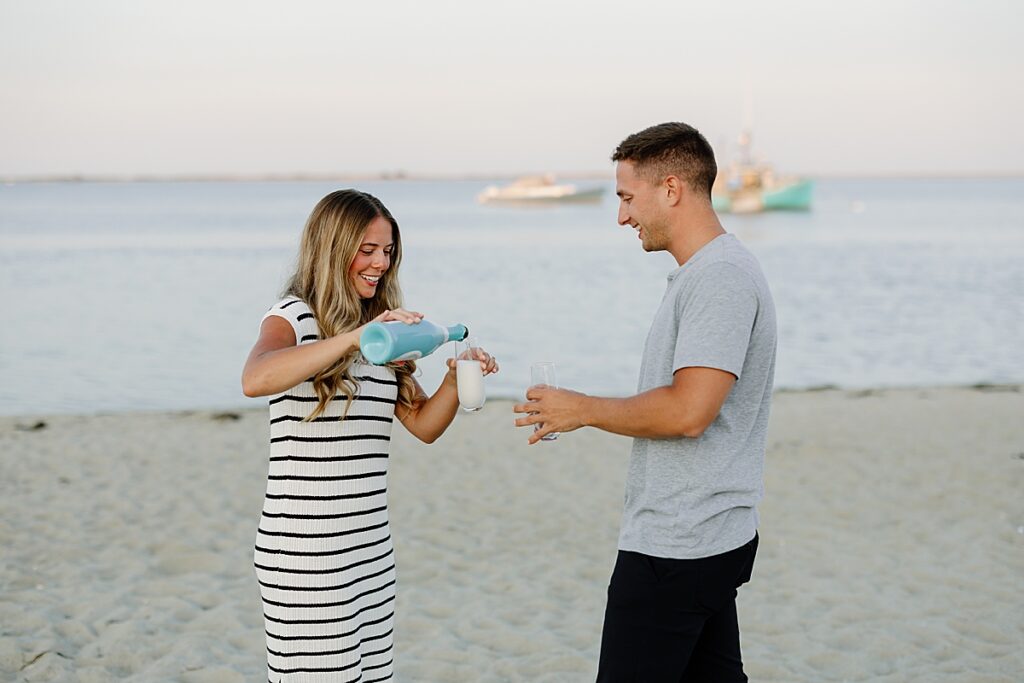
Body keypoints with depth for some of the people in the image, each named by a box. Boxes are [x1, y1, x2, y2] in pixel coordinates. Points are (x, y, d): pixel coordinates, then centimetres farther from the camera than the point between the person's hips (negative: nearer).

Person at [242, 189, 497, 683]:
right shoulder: (294, 317, -6)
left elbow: (423, 424, 13)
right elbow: (255, 380, -29)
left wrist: (455, 379, -5)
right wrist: (354, 337, -34)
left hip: (372, 545, 7)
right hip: (306, 550, -7)